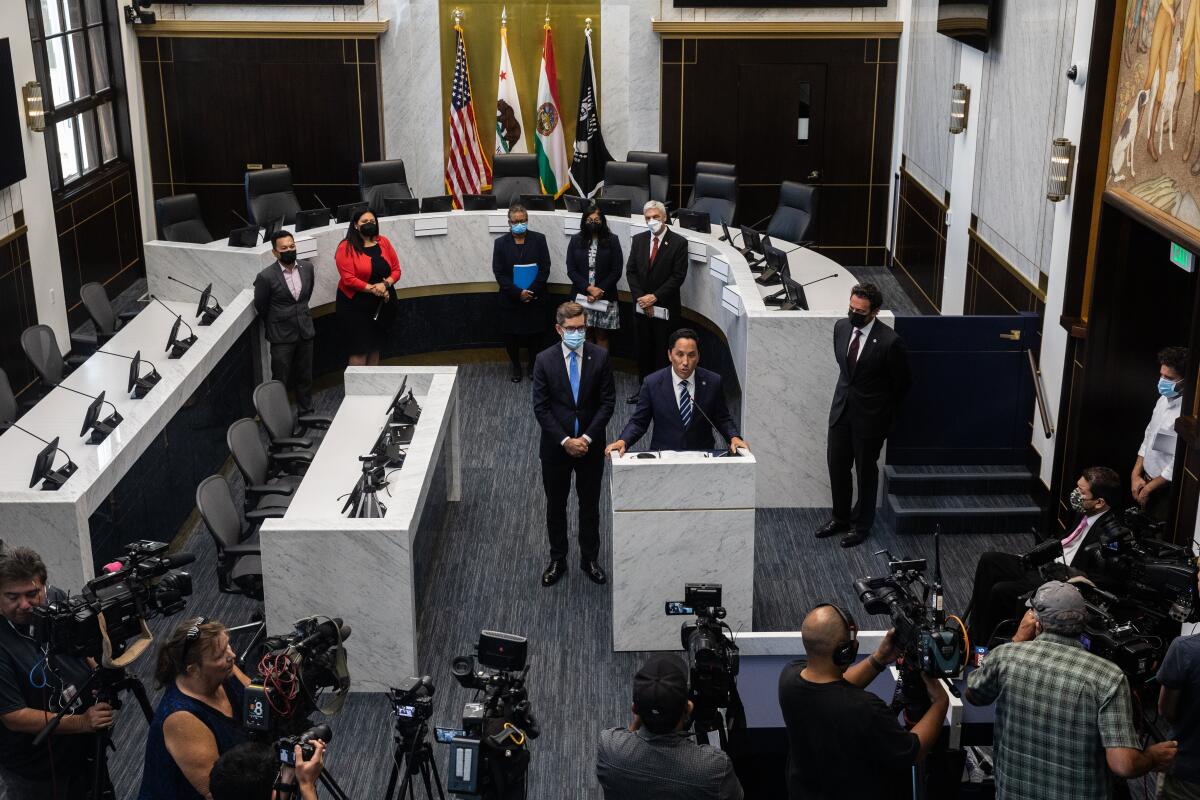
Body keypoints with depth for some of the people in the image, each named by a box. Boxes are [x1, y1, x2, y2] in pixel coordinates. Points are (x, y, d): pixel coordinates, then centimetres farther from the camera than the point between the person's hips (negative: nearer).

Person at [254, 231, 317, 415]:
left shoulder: (307, 267, -4)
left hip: (305, 331, 4)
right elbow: (260, 307, -2)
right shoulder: (266, 277, -18)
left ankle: (307, 412, 31)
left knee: (305, 377, 16)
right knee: (280, 380, 4)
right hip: (282, 337, -4)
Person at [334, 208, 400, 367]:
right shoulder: (346, 248, -9)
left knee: (375, 347, 13)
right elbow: (348, 279, -16)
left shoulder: (383, 242, 5)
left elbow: (396, 270, 5)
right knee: (360, 350, -6)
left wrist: (386, 284, -14)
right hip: (356, 305, -5)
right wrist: (372, 288, -20)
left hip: (382, 303, 5)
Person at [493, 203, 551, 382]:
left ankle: (533, 366, 27)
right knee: (511, 336, 7)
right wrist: (518, 293, -15)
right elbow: (499, 273, -5)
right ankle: (516, 367, 25)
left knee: (535, 335, 8)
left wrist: (531, 291, -14)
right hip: (510, 299, 0)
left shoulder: (539, 239, -2)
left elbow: (545, 269, -4)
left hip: (535, 298, 0)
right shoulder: (501, 243, -1)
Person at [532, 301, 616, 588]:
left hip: (591, 444, 0)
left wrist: (586, 438, -13)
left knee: (590, 505, 13)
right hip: (555, 446, 0)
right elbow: (541, 407, -8)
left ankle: (589, 559, 29)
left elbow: (608, 402, -6)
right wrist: (564, 440, -15)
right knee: (555, 505, 12)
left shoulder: (600, 357, -7)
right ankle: (557, 560, 28)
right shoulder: (545, 360, -9)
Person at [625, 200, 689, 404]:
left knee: (663, 352, 1)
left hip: (665, 307, -4)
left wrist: (655, 297, -15)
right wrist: (641, 297, -8)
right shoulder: (638, 240, 6)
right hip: (641, 305, 4)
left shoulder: (678, 243, -7)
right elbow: (631, 271, 5)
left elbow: (678, 276, -11)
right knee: (643, 349, 11)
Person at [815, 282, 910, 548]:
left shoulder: (889, 342, -21)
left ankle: (861, 524, 27)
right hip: (841, 409, 6)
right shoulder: (841, 327, -4)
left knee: (866, 471, 10)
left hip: (869, 416, -5)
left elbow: (901, 385, -8)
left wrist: (885, 417, 1)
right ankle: (840, 518, 34)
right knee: (837, 466, 14)